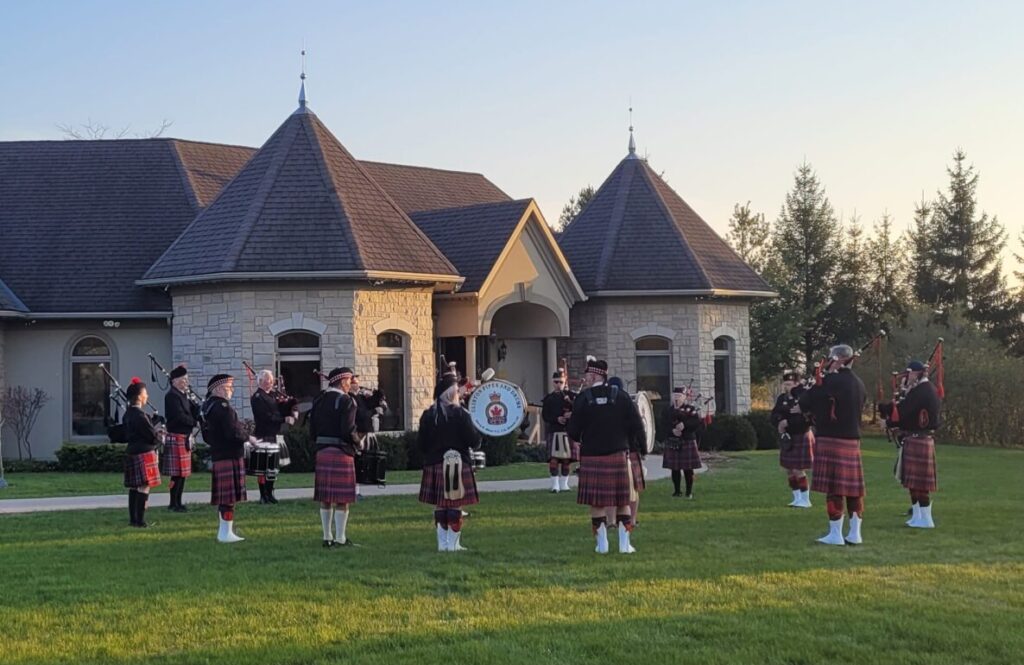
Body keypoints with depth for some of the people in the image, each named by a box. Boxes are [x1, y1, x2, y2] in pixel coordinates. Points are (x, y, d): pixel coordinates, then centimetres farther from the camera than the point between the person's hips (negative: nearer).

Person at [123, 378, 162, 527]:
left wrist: (156, 433, 16)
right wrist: (161, 437, 5)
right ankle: (140, 520, -7)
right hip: (144, 453, -10)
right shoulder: (140, 415, -19)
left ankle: (133, 518, 19)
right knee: (144, 487, -6)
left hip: (131, 452, 10)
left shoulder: (128, 414, 10)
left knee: (134, 487, 14)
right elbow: (153, 435, -19)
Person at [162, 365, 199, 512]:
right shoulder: (172, 396, -13)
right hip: (176, 438, -10)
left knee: (183, 472, 12)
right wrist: (195, 421, -11)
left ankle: (178, 502, 18)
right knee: (177, 473, -7)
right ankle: (173, 504, -2)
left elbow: (194, 411, 15)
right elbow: (179, 416, -21)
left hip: (185, 438, 10)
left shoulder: (184, 395, 17)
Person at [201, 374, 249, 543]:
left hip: (217, 455, 10)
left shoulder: (208, 406, 13)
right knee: (230, 496, -5)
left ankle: (224, 531, 21)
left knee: (224, 496, 15)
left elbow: (206, 435, 19)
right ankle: (227, 533, -3)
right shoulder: (224, 407, -16)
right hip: (230, 456, -10)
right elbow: (233, 432, -21)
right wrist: (247, 437, -6)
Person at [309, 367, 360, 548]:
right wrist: (357, 442, -1)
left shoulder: (319, 401, 10)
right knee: (342, 499, -2)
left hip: (322, 452, 7)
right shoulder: (346, 401, -11)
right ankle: (340, 539, -1)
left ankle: (327, 537, 18)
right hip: (342, 453, -7)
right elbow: (348, 430, -19)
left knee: (326, 498, 12)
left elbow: (312, 431, 8)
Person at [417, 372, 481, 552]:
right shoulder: (460, 414, -11)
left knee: (440, 506, 11)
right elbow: (473, 441, -12)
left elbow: (420, 444, 3)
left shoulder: (428, 415, 2)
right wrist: (477, 434, 10)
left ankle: (442, 543, 14)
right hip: (458, 464, -4)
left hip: (434, 465, 4)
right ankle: (453, 543, 3)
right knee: (455, 506, 1)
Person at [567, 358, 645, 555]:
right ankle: (625, 544, 9)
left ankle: (602, 544, 8)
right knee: (622, 501, 10)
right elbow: (637, 427, -3)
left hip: (592, 457, -1)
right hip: (618, 455, 1)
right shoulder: (621, 396, -1)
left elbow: (573, 431, -6)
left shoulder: (583, 398, -6)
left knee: (597, 502, 6)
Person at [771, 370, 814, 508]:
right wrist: (779, 423, -22)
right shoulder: (782, 398, 5)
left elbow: (807, 418, -26)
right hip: (787, 438, 7)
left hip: (801, 437, -7)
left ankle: (806, 500, 3)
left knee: (798, 470, -8)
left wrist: (788, 422, -29)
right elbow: (775, 415, 0)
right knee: (789, 470, 10)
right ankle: (797, 498, 22)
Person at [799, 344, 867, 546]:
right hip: (853, 439, 8)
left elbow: (804, 404, -11)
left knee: (833, 488, -4)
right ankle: (855, 533, 13)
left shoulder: (831, 381, -13)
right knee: (853, 489, 9)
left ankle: (835, 534, -1)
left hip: (831, 440, -8)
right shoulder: (858, 384, 12)